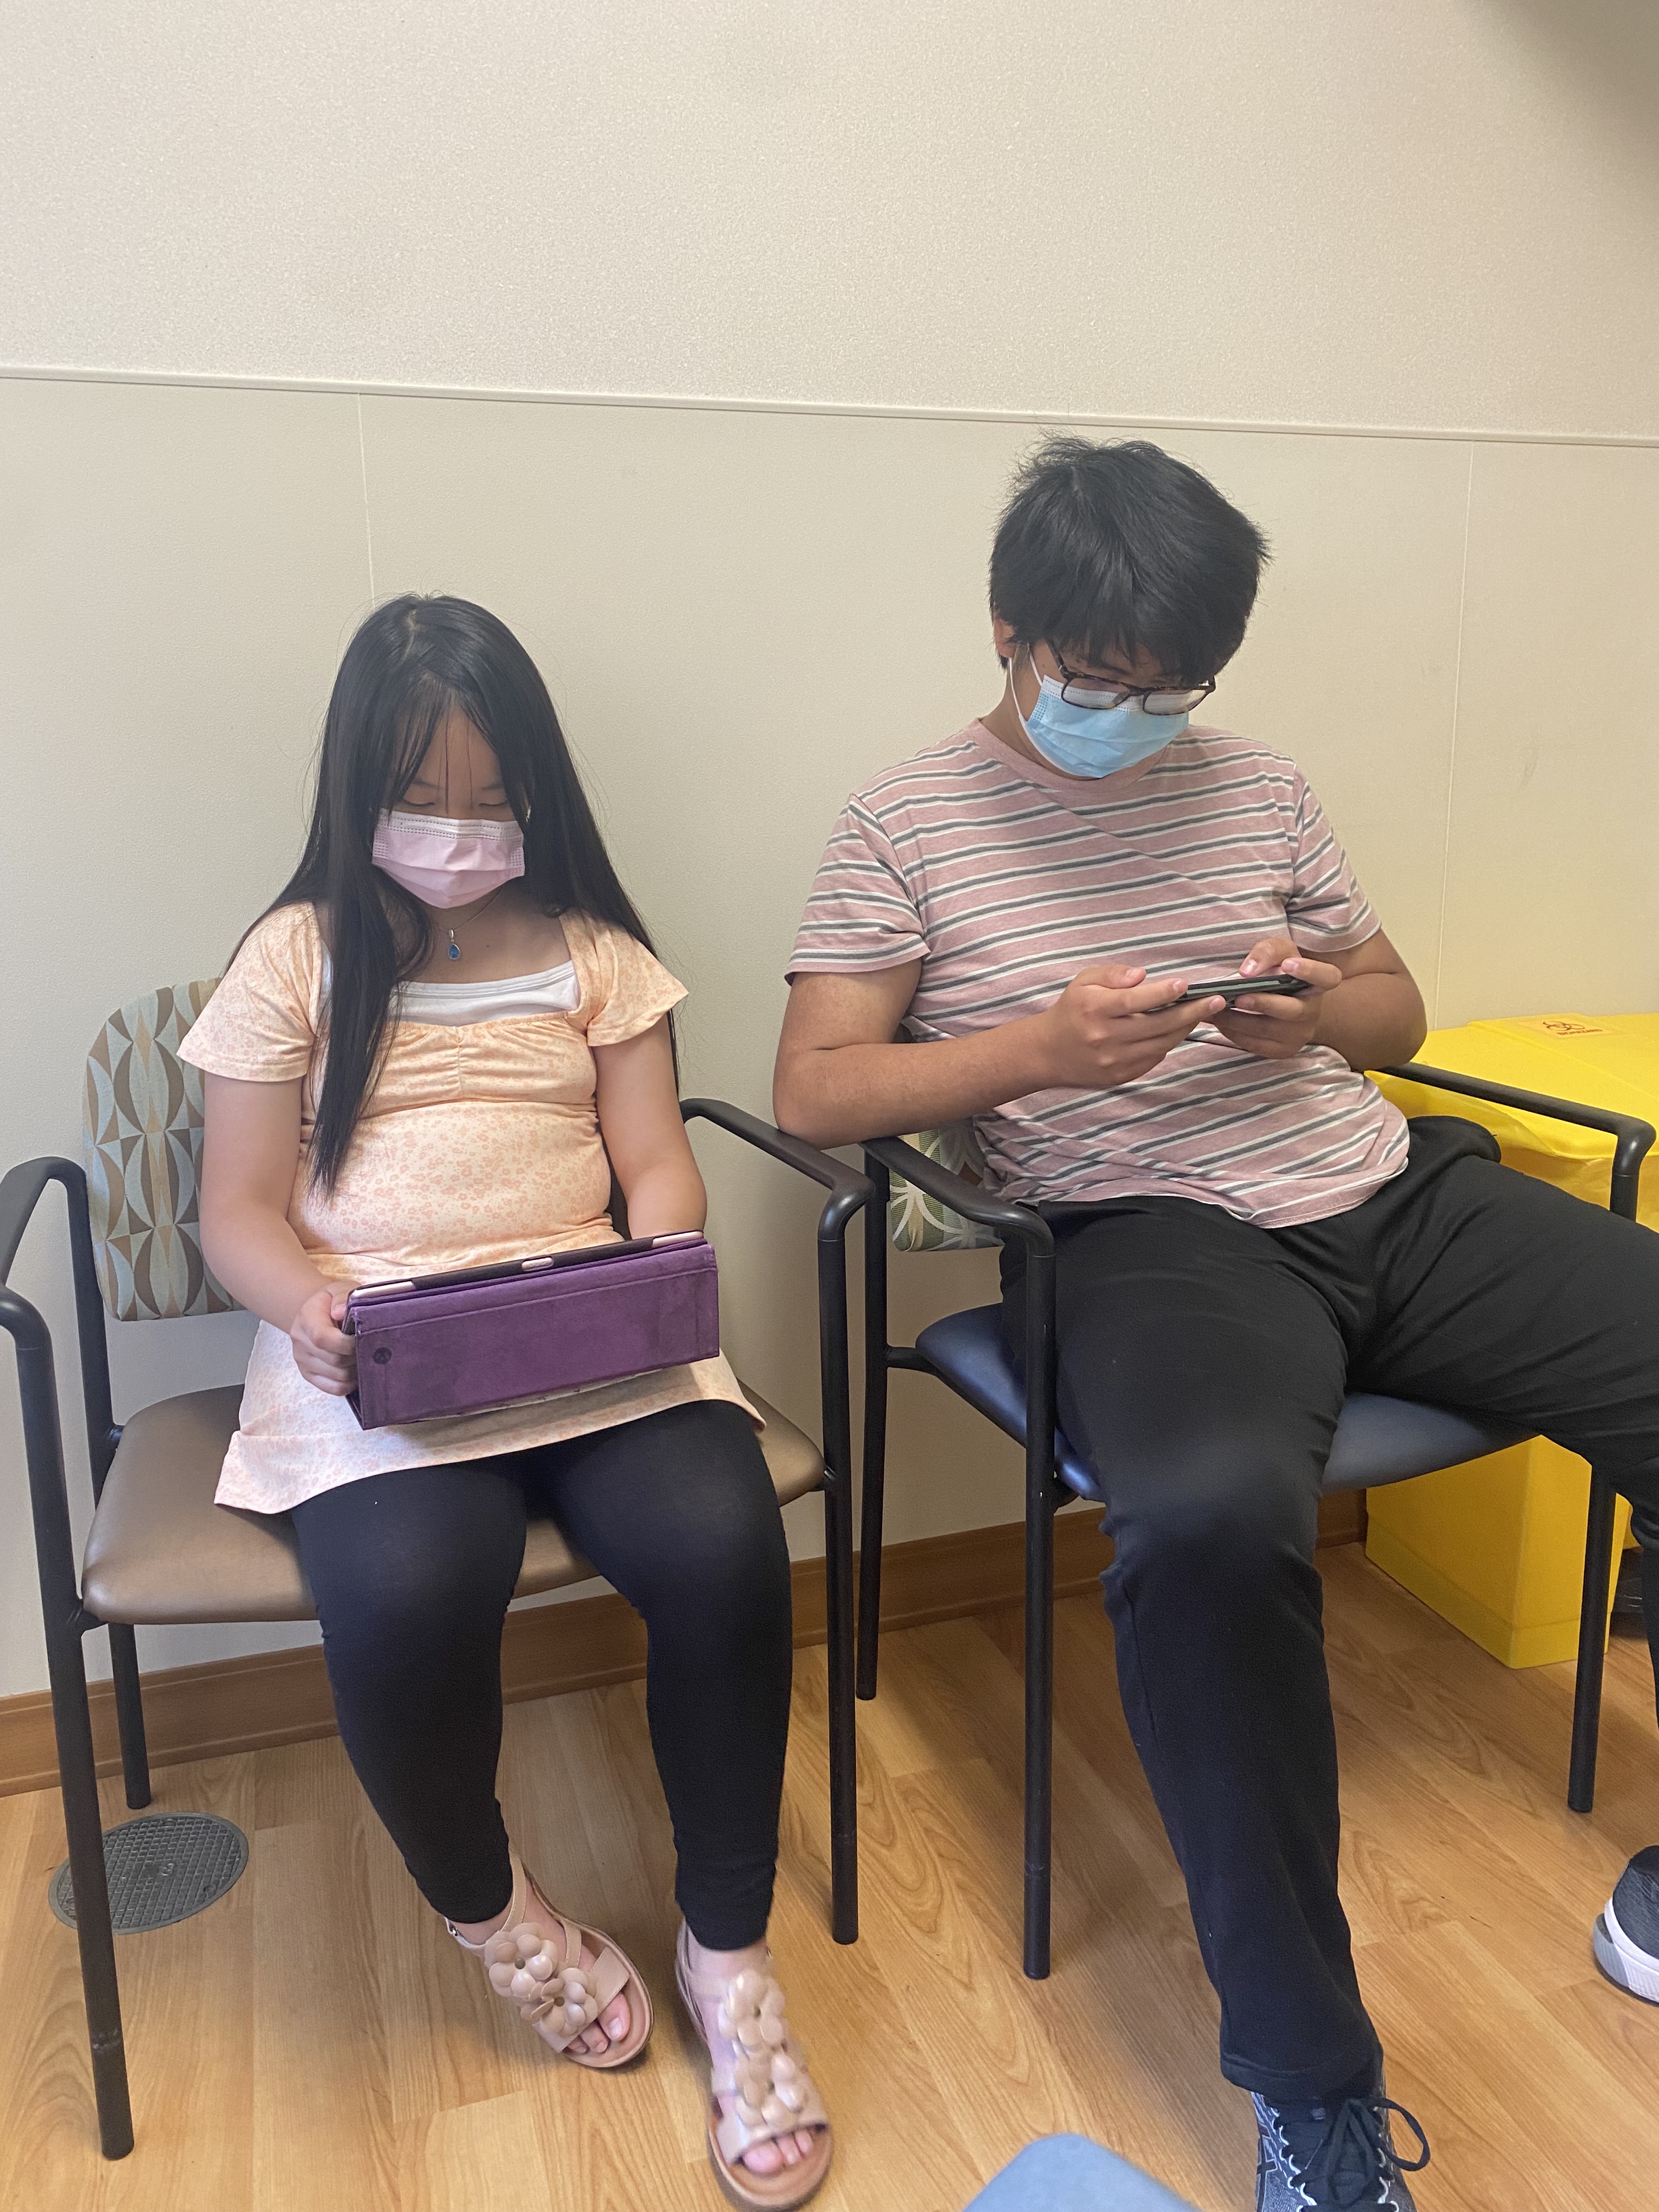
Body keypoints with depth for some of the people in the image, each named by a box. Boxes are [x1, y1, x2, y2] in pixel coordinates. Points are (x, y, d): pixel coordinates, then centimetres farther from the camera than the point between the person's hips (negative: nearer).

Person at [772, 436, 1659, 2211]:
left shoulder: (1254, 784, 17)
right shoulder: (908, 822, 5)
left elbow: (1400, 1007, 23)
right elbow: (811, 1090, -1)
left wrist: (1323, 1011, -1)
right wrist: (1041, 1046, -15)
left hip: (1396, 1193, 6)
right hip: (1157, 1234, -5)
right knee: (1211, 1519, -37)